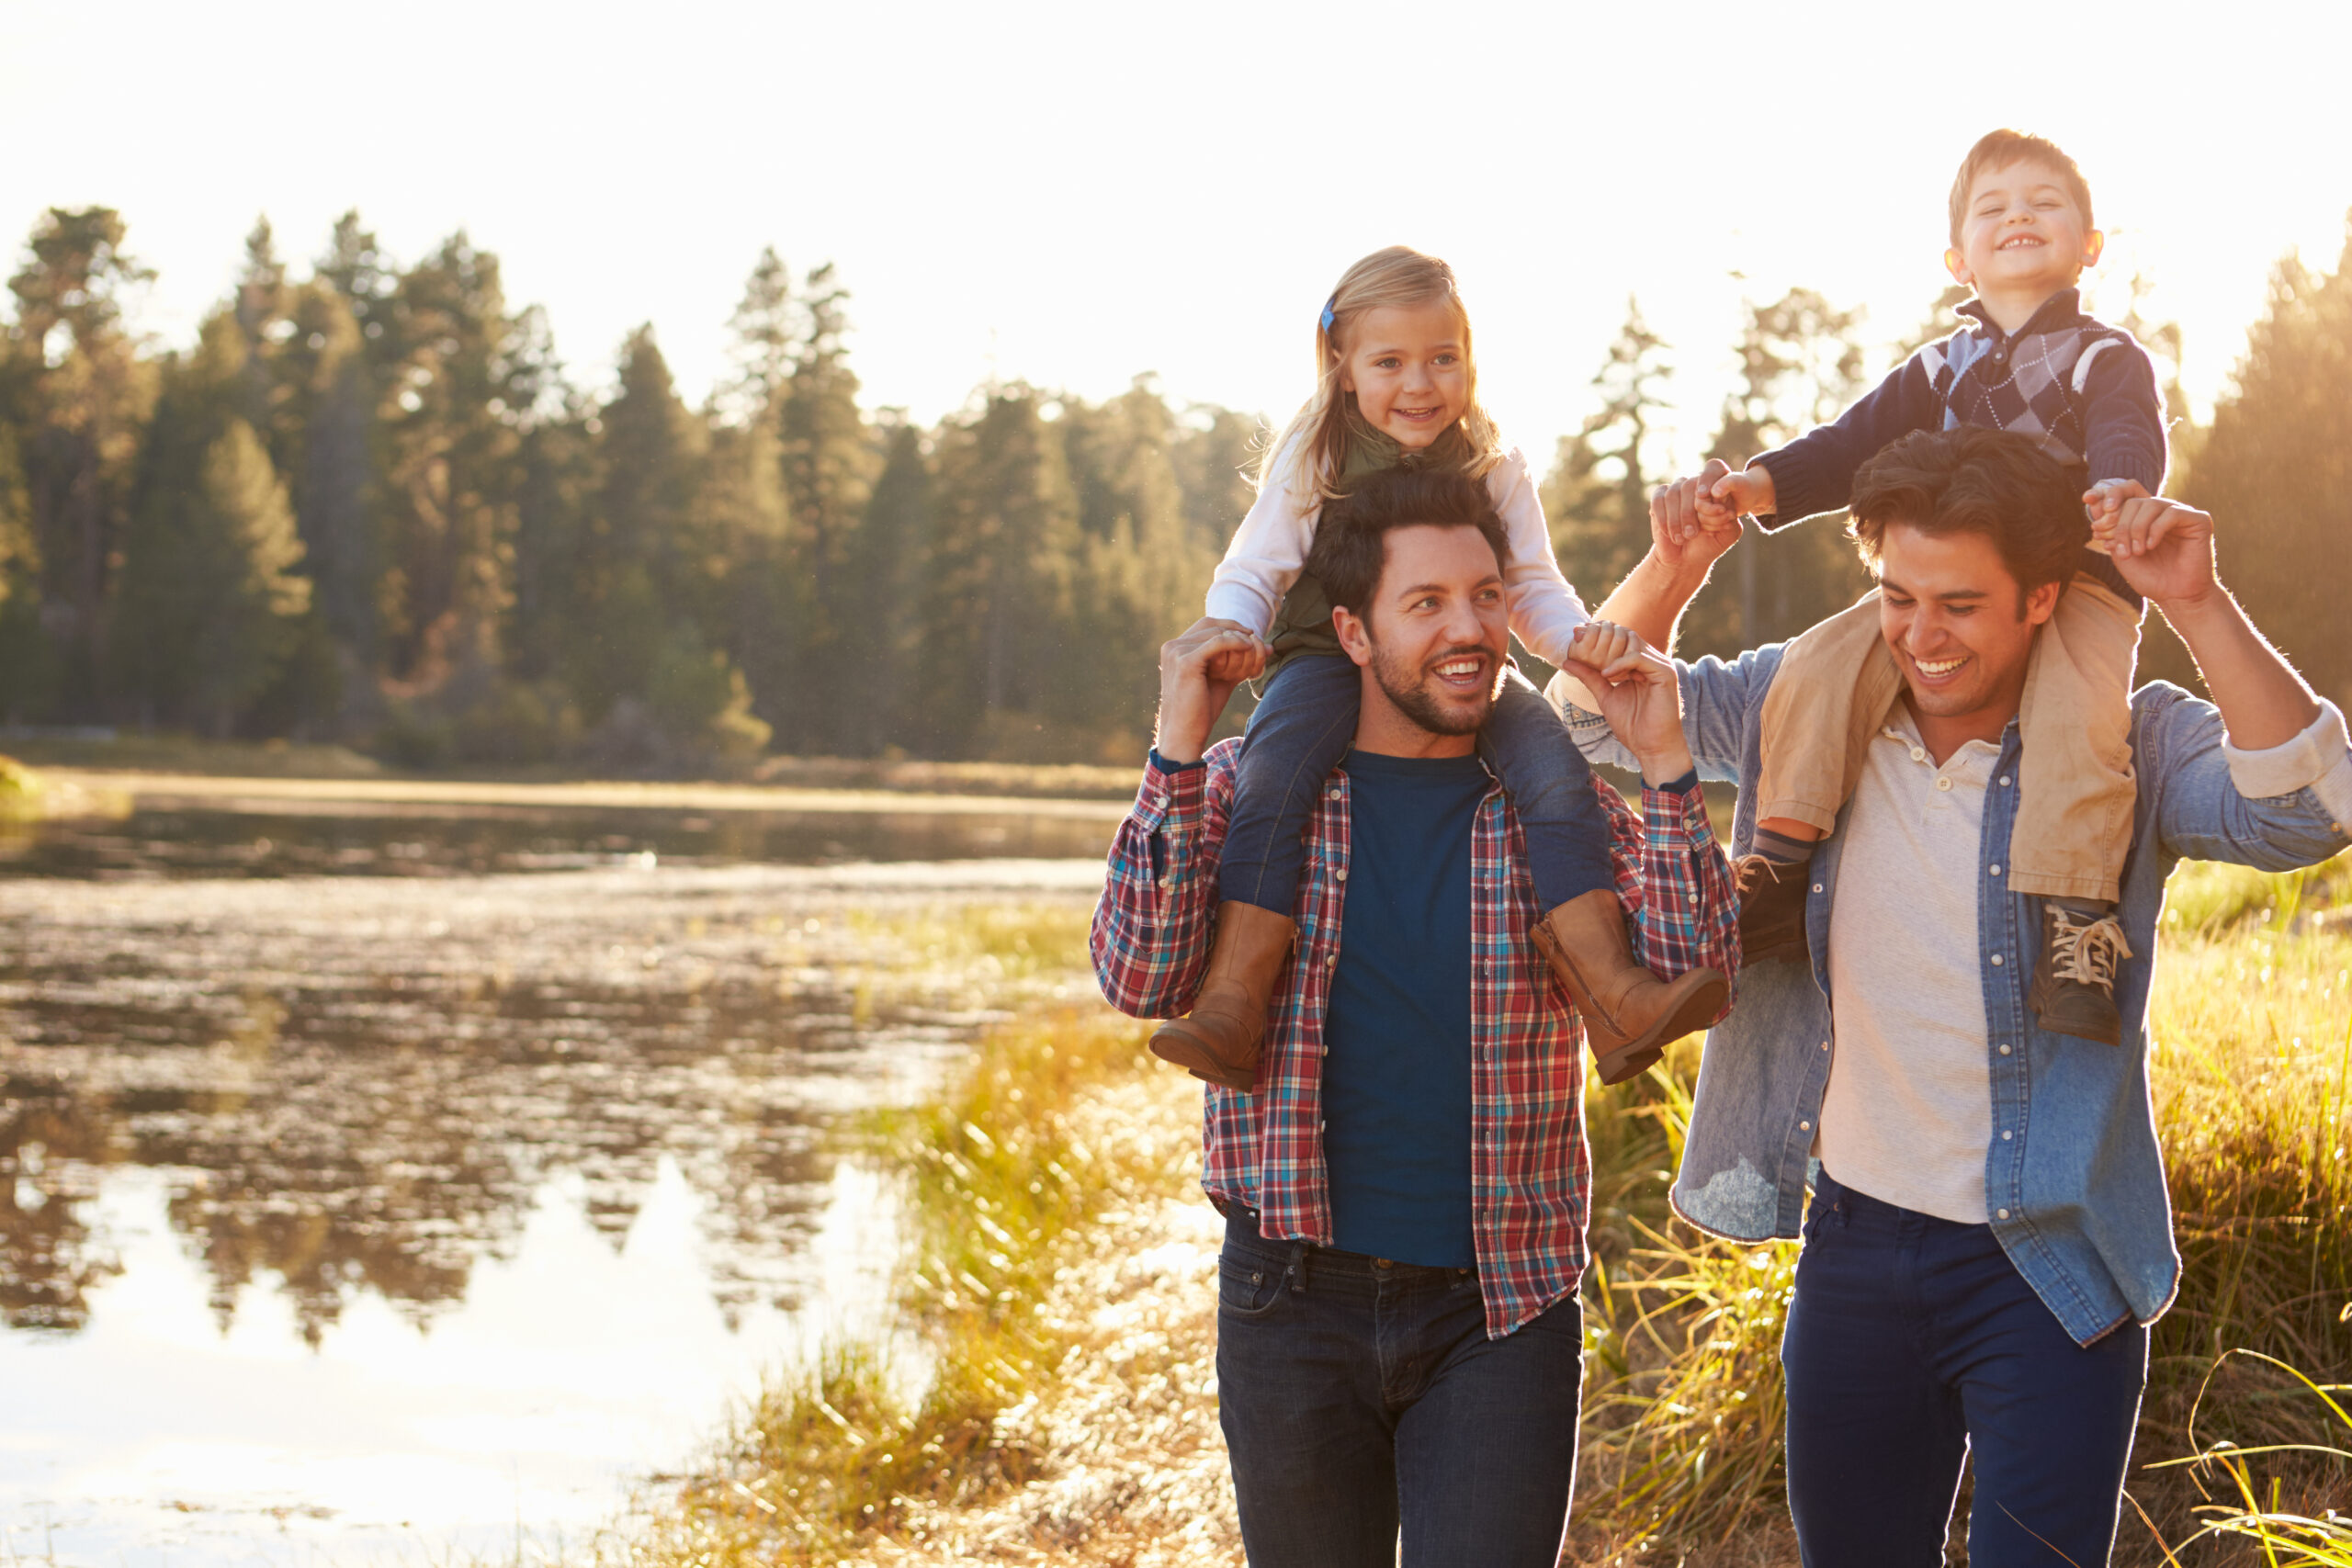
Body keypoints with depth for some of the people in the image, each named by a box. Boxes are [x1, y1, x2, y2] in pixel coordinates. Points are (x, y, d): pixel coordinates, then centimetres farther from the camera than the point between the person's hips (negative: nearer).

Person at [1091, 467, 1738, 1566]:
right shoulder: (1249, 789, 1)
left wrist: (1665, 769, -14)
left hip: (1500, 1312, 0)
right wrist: (1179, 750, -17)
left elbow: (1688, 989, -7)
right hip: (1294, 1304, 1)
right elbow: (1141, 979, -10)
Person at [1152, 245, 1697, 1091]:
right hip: (1327, 660, -2)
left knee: (1555, 769, -25)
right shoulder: (1311, 461, 3)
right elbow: (1251, 574, 4)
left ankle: (1610, 996, -28)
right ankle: (1231, 1006, -39)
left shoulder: (1492, 468, 8)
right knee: (1271, 779, -34)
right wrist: (1229, 635, -19)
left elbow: (1533, 588, 12)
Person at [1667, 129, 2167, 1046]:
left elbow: (2129, 438, -13)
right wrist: (1757, 485, -8)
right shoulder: (1939, 373, 21)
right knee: (1823, 662, -19)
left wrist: (2119, 489, -39)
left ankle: (2076, 921, -33)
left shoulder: (2109, 361, 7)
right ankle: (1777, 875, -15)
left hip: (2077, 583, -4)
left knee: (2077, 711, -34)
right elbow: (1854, 446, 11)